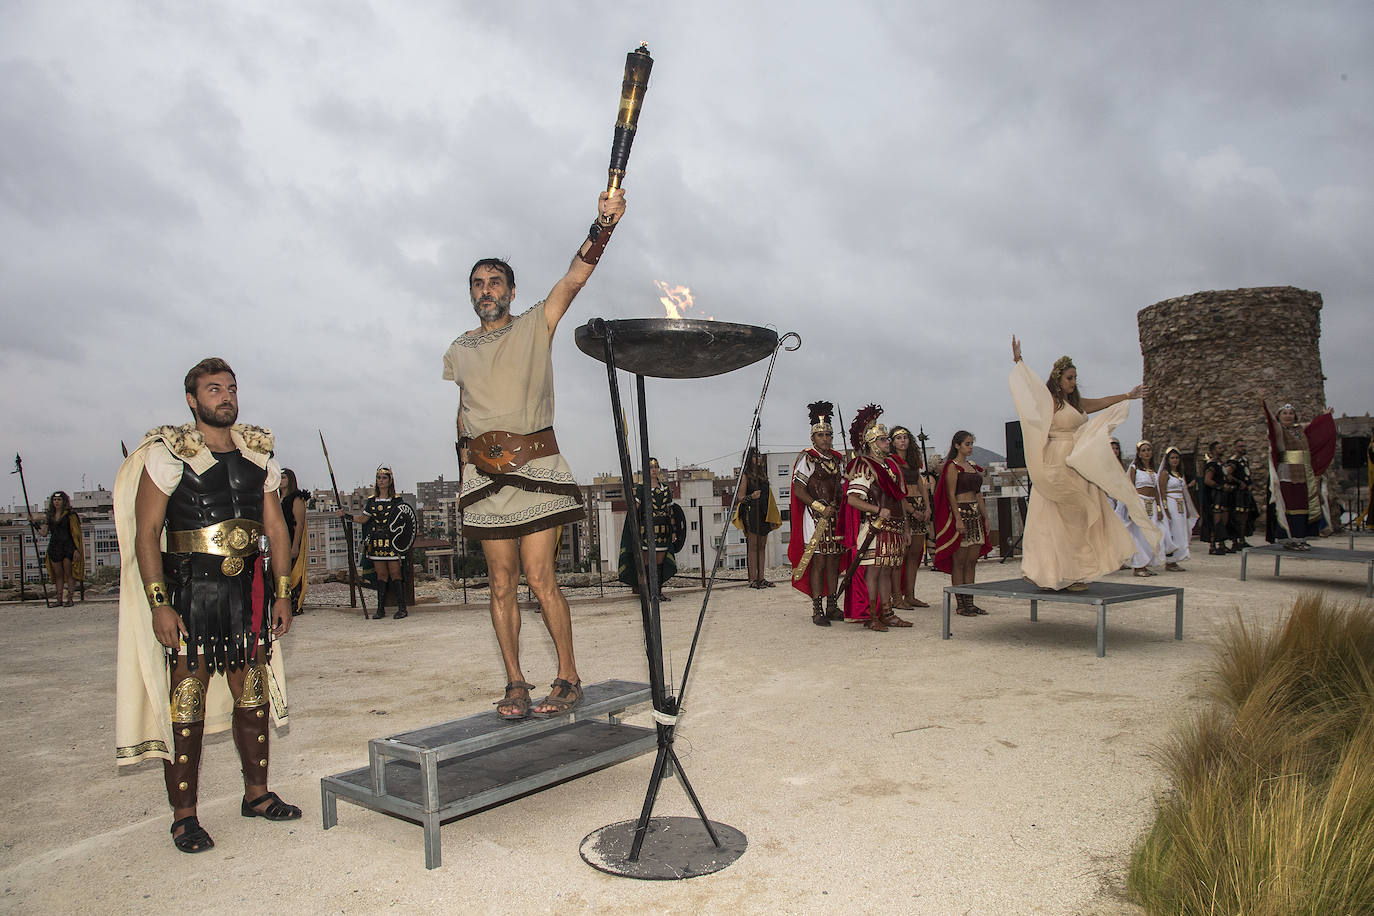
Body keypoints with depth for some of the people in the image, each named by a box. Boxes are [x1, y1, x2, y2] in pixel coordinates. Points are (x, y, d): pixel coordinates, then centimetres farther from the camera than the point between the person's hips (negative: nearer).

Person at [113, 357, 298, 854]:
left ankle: (257, 793, 25)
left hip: (247, 590, 5)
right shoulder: (168, 455, -5)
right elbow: (146, 534, -8)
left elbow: (276, 528, 12)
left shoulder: (258, 454, 9)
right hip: (189, 592, -5)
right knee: (186, 703, -1)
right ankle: (184, 816, 10)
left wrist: (283, 593, 8)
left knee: (253, 694, 11)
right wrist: (159, 604, -15)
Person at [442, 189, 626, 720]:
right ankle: (515, 684, 14)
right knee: (502, 585, 5)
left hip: (536, 465, -3)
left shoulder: (536, 326, 6)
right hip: (485, 472, 4)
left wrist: (602, 226, -24)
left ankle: (568, 678, 5)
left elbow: (575, 278, -9)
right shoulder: (458, 351, 18)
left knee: (539, 579, -8)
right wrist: (472, 456, 6)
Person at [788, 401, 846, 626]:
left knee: (834, 561, 9)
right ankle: (817, 610, -2)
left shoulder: (838, 459, 14)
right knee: (818, 561, -7)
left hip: (835, 516, 6)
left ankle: (832, 607, 18)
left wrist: (840, 510, 6)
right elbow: (798, 489, -11)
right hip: (815, 517, -6)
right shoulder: (807, 458, -5)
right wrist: (821, 508, -15)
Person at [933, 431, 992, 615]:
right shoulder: (952, 466, -6)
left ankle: (969, 603, 12)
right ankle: (960, 605, 0)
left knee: (972, 562, 7)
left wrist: (985, 516, 16)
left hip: (975, 515, 8)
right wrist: (958, 519, -20)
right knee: (959, 562, -4)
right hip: (960, 512, -8)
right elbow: (951, 495, -13)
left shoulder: (973, 466, 18)